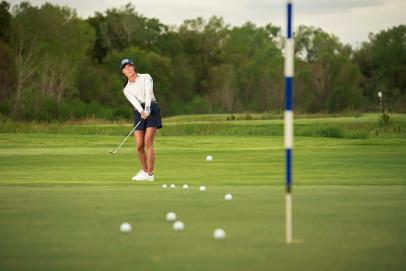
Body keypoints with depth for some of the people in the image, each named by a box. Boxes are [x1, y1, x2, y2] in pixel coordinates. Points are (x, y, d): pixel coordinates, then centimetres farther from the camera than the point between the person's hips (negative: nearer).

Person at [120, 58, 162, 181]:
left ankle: (150, 174, -10)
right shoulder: (127, 89, 14)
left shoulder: (145, 77, 7)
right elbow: (134, 100, -7)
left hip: (151, 109, -4)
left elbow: (148, 93, -10)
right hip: (139, 112, 4)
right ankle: (144, 170, 17)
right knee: (139, 145, -5)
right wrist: (142, 111, -27)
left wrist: (147, 108, -26)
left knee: (148, 142, -14)